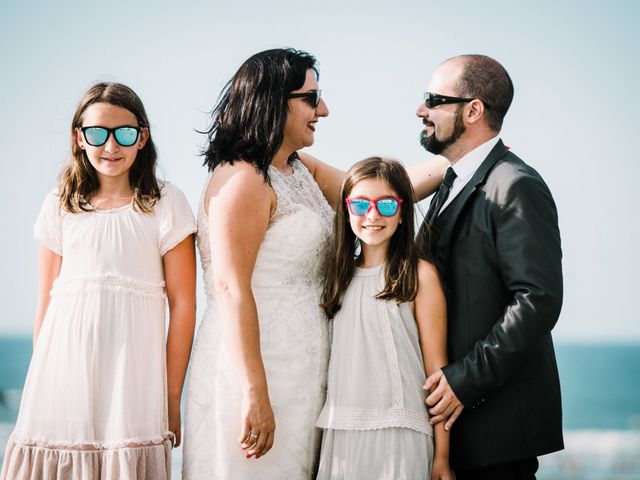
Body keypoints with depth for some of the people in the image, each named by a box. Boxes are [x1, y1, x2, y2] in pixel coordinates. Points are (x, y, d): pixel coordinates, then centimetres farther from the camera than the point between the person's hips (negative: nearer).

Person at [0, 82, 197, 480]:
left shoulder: (166, 205, 1)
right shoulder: (60, 205, 9)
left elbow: (183, 303, 0)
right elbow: (46, 302, 11)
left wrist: (173, 397, -2)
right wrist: (40, 383, 7)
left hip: (131, 368, -2)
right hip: (65, 368, 2)